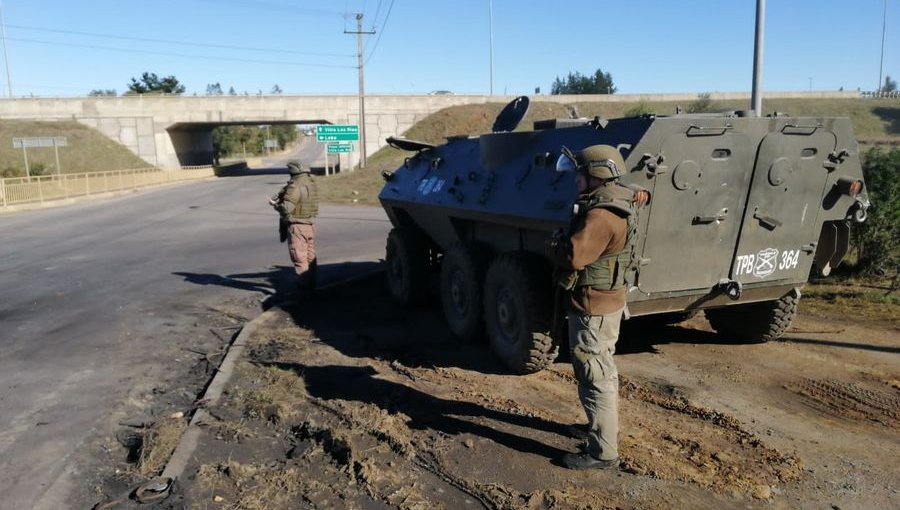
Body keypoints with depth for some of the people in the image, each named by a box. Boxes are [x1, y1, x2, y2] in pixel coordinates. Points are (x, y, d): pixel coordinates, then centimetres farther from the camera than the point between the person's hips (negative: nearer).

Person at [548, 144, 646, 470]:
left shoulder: (600, 216, -25)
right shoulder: (615, 203, 6)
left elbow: (574, 256, -34)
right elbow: (640, 196, 30)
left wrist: (554, 246, -14)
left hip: (592, 308, -11)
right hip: (606, 302, 11)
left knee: (595, 378, -3)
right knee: (602, 372, 24)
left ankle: (602, 452, 6)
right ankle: (606, 427, 42)